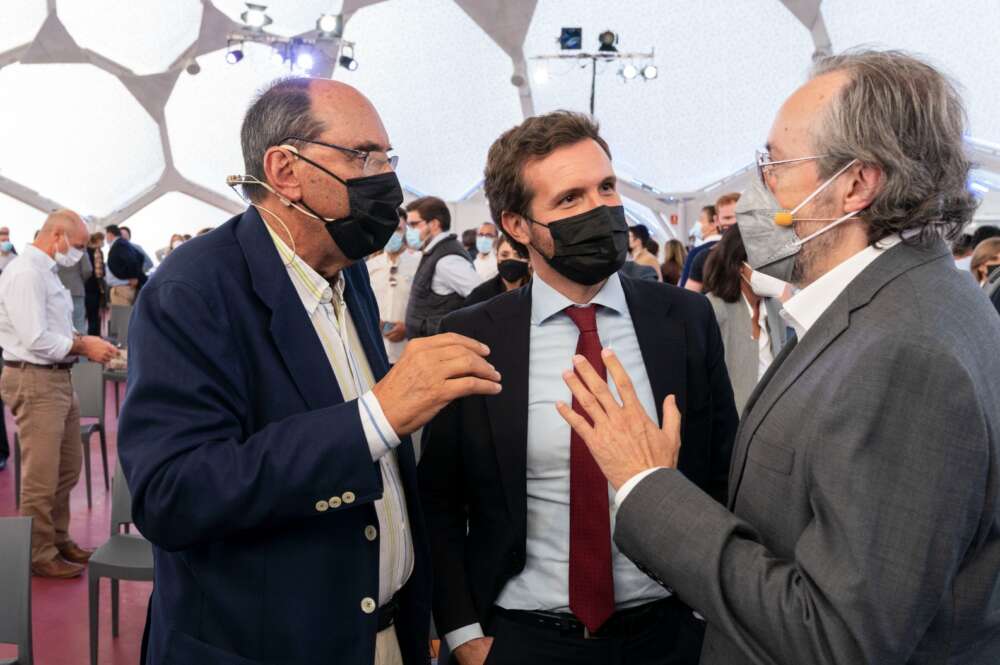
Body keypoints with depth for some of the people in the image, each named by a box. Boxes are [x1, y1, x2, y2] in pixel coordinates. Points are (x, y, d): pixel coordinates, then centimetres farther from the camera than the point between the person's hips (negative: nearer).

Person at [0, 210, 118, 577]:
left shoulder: (46, 271, 14)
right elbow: (35, 339, -23)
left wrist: (83, 340, 2)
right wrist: (83, 346, -14)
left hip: (57, 378, 10)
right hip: (34, 381, -10)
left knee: (67, 468, 19)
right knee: (41, 477, -1)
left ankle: (58, 539, 33)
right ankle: (39, 555, 12)